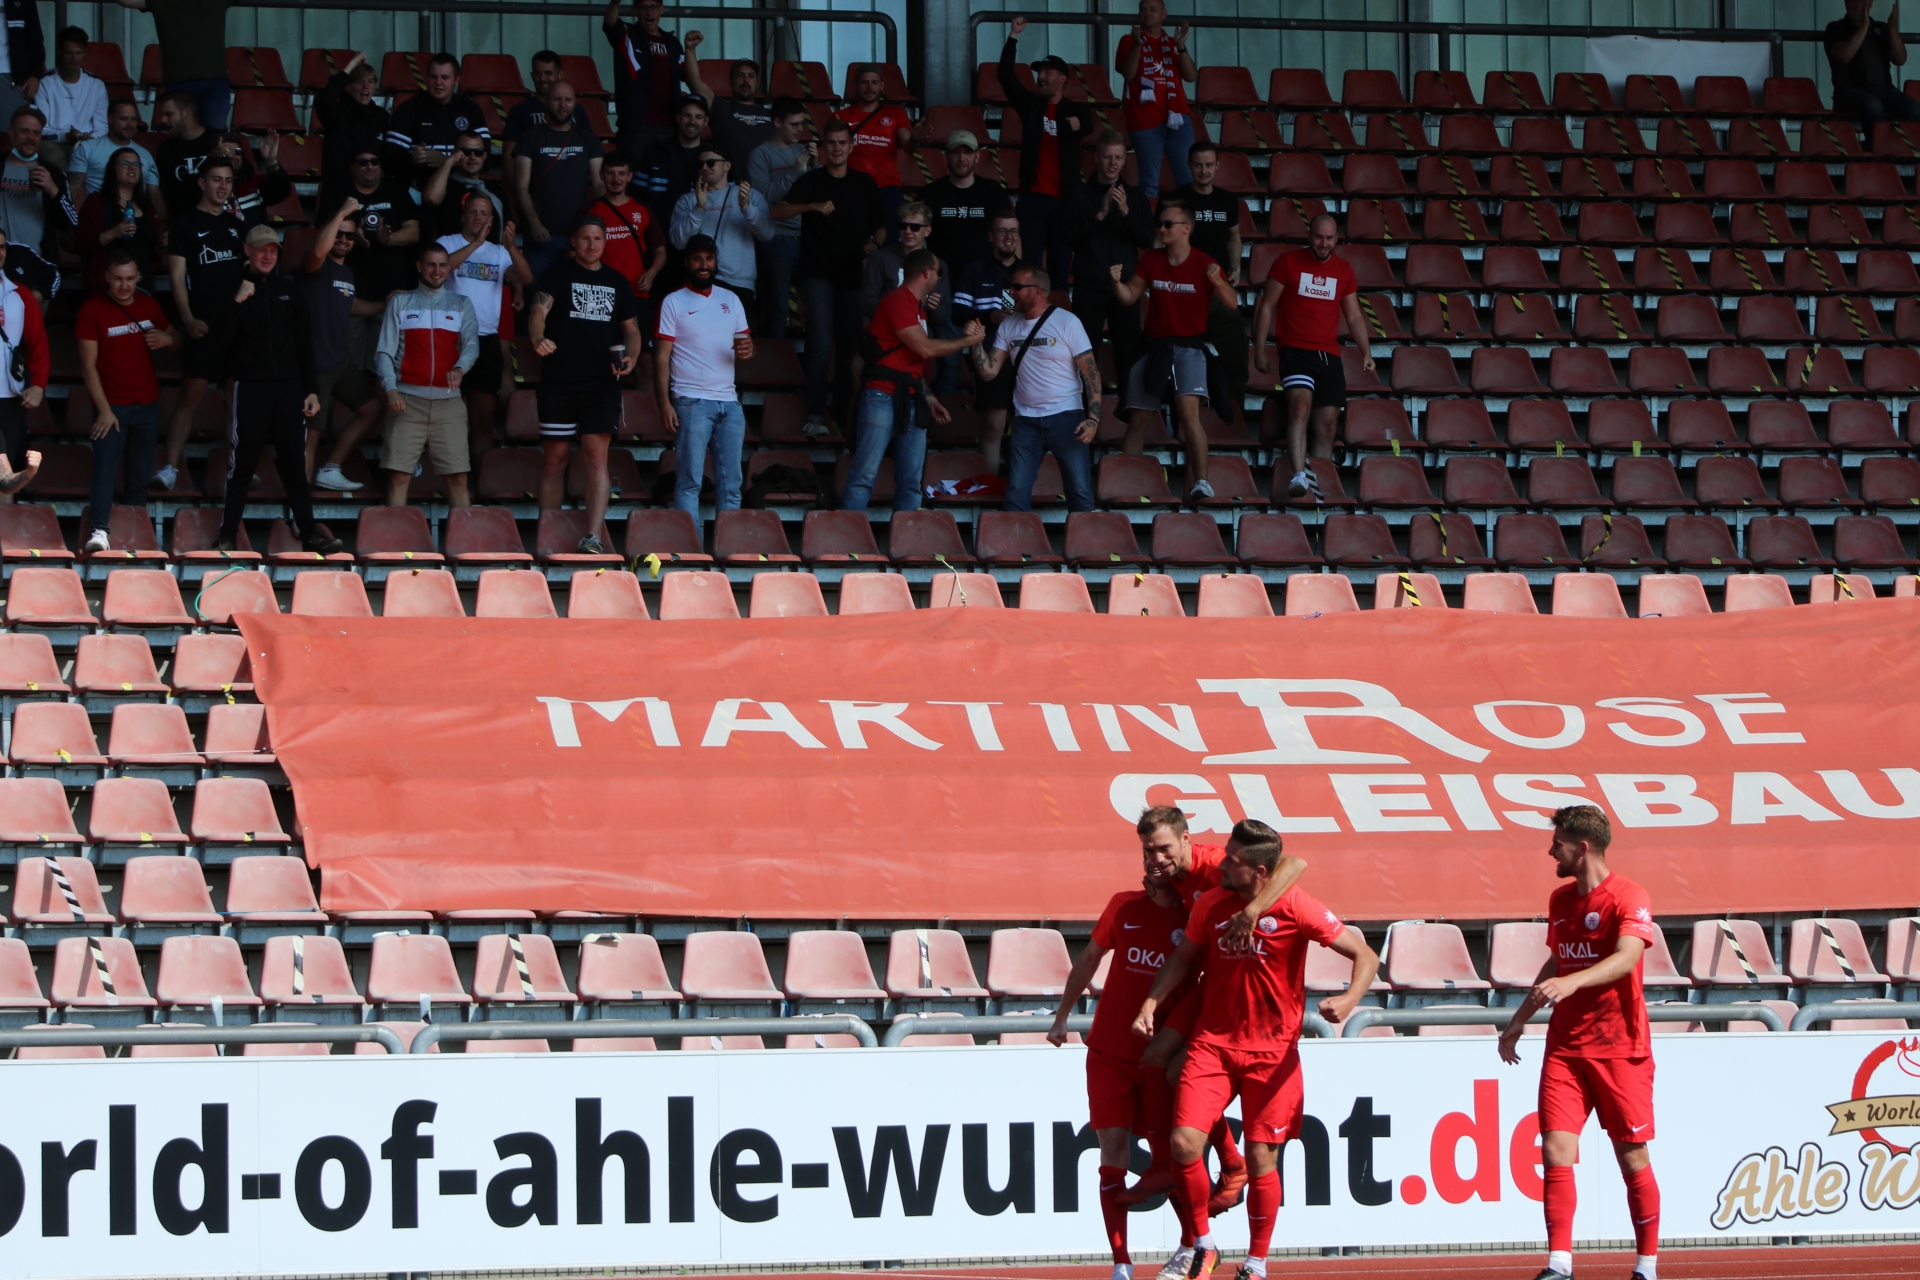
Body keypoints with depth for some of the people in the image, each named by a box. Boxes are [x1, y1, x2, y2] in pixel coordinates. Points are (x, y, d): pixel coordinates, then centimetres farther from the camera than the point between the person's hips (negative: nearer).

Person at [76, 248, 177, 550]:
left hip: (147, 404, 5)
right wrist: (103, 409, -15)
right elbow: (88, 364, -9)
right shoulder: (93, 310, -7)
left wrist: (167, 339, -4)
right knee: (105, 470, -16)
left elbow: (175, 337, 23)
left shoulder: (148, 305, 8)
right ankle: (99, 532, -23)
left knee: (140, 477, 7)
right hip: (112, 406, -5)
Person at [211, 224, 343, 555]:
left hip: (289, 389, 2)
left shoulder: (288, 289, 12)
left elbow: (304, 343, 14)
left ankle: (309, 534, 2)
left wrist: (312, 390, 7)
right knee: (242, 464, -4)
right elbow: (217, 342, -5)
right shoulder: (234, 289, 4)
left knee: (294, 464, 2)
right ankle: (228, 536, -2)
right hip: (250, 388, -2)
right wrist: (238, 302, -15)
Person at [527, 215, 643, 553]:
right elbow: (539, 309, -15)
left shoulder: (615, 282, 13)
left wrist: (630, 357, -1)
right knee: (555, 458, 4)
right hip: (558, 382, -2)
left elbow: (631, 328, 21)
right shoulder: (558, 275, 2)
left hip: (601, 383, 2)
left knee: (597, 454, -11)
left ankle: (593, 538, -17)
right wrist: (538, 338, -37)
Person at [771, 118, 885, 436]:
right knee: (822, 344, -16)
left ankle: (845, 417, 16)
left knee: (849, 348, 7)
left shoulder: (865, 184, 10)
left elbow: (880, 228, 16)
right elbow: (778, 212, -13)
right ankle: (815, 416, -18)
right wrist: (813, 206, -28)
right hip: (818, 275, -3)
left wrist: (875, 245, -7)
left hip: (853, 276, 3)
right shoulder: (811, 181, 1)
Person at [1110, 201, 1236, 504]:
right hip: (1155, 346, 4)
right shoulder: (1150, 260, 6)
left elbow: (1231, 304, -6)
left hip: (1189, 347, -4)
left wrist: (1217, 282, -25)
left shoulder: (1203, 264, -5)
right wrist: (1117, 282, -9)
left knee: (1189, 411, -23)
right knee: (1138, 418, 7)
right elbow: (1129, 297, 11)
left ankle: (1201, 482, -25)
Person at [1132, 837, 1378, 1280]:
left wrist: (1349, 1001, -27)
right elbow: (1184, 958, 18)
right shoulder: (1211, 905, 1)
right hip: (1213, 1041, 3)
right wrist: (1151, 1003, 4)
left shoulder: (1295, 908, -11)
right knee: (1184, 1143, -12)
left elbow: (1365, 956, -9)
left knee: (1261, 1160, -1)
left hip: (1272, 1050, -3)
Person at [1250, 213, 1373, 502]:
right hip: (1296, 350, -5)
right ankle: (1299, 476, -39)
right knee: (1300, 407, -26)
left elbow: (1354, 317, 18)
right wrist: (1259, 351, -2)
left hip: (1329, 355, 5)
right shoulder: (1288, 263, 2)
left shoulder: (1343, 270, 13)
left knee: (1327, 425, 3)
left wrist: (1366, 352, 4)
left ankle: (1315, 488, 9)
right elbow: (1266, 307, 4)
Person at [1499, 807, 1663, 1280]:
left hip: (1620, 1048, -5)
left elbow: (1626, 958, -28)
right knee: (1556, 1149, -8)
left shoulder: (1628, 898, -11)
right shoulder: (1561, 899, 11)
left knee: (1632, 1157, 2)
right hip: (1565, 1046, 5)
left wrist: (1571, 982, -43)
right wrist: (1519, 1020, 30)